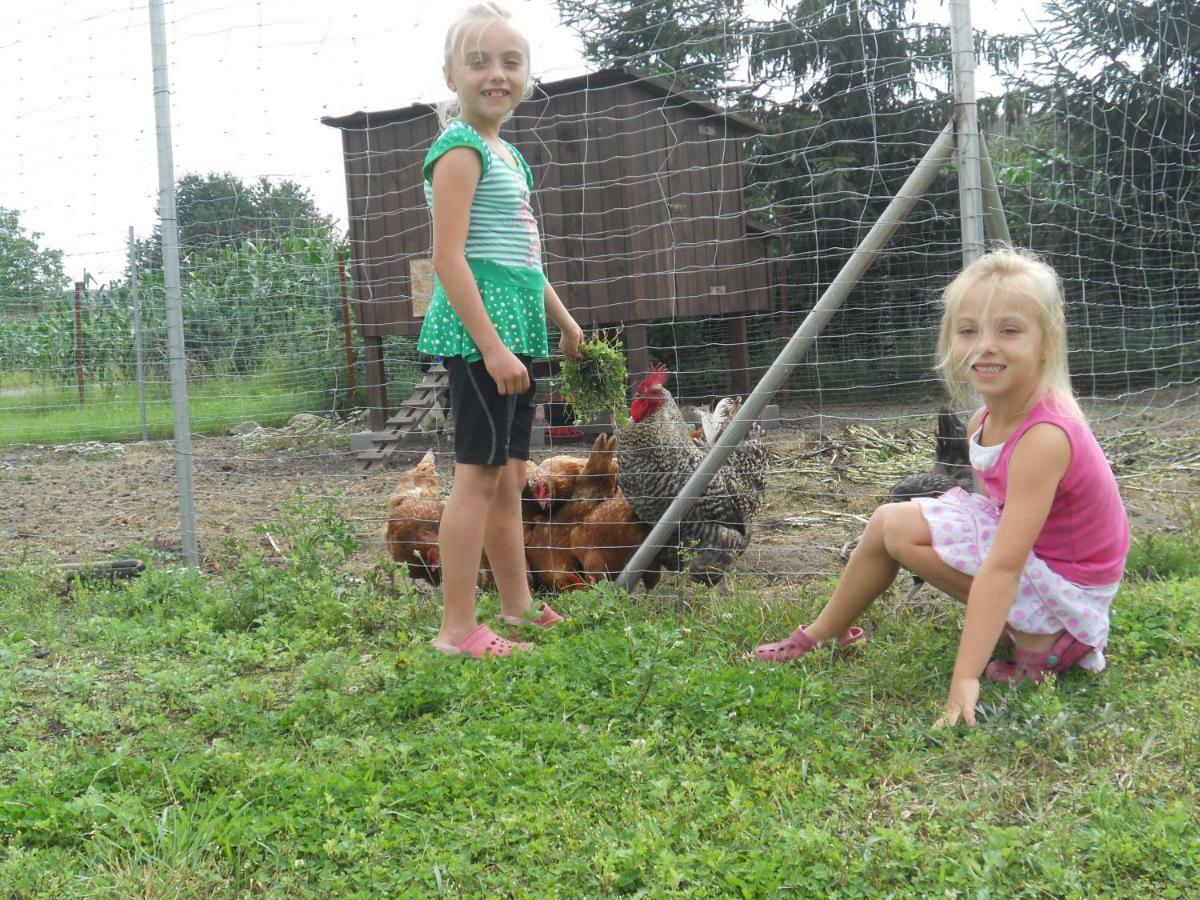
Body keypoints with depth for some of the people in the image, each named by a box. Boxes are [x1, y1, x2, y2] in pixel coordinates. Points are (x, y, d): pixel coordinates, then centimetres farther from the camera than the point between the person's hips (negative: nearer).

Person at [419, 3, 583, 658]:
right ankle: (456, 629, -3)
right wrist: (491, 345, -23)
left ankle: (518, 609, 23)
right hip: (478, 331, -9)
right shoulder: (461, 149, -9)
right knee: (479, 471, -8)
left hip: (513, 331, 9)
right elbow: (449, 257, -18)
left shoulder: (506, 153, 19)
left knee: (509, 474, 13)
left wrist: (563, 320, 32)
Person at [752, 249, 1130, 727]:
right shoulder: (984, 422, -3)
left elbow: (1003, 567, -36)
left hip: (1067, 589, -9)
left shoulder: (1045, 436, -30)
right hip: (1033, 555, 9)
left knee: (902, 528, -17)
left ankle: (1039, 640, -11)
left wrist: (965, 678, -38)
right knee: (890, 519, 3)